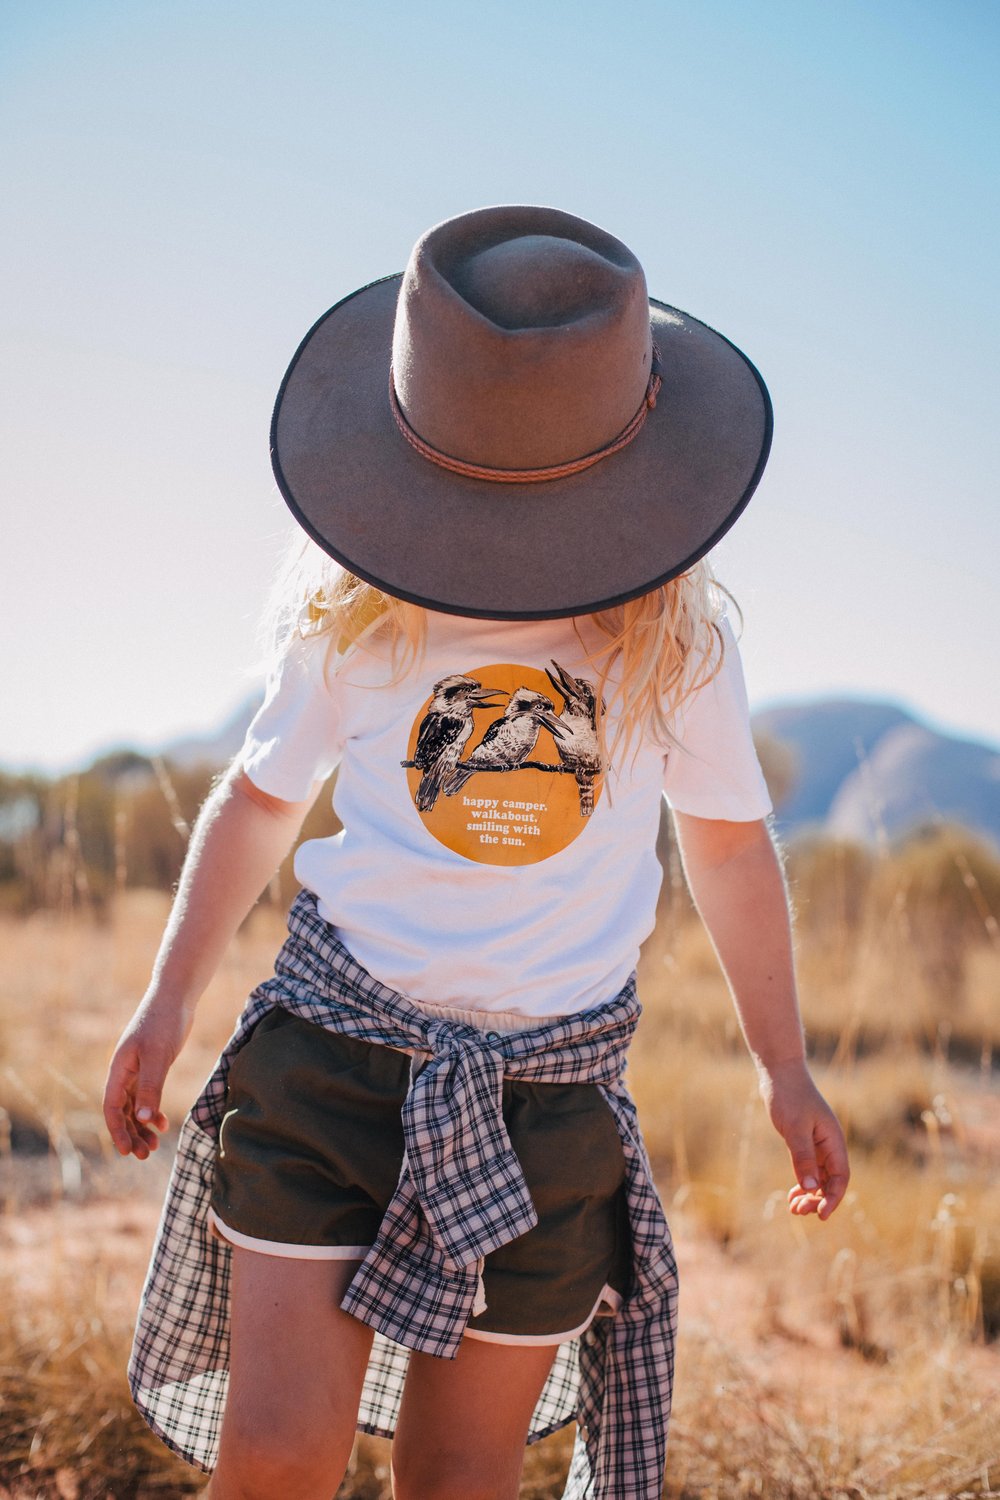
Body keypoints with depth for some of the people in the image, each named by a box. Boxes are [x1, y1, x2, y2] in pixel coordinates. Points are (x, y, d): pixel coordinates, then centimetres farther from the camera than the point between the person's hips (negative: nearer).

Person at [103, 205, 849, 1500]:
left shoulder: (676, 639, -1)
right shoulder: (351, 615, -2)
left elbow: (728, 841, 12)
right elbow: (260, 796, 12)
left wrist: (782, 1065, 16)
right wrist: (168, 999, 6)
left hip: (552, 1098, 1)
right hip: (332, 1050, 0)